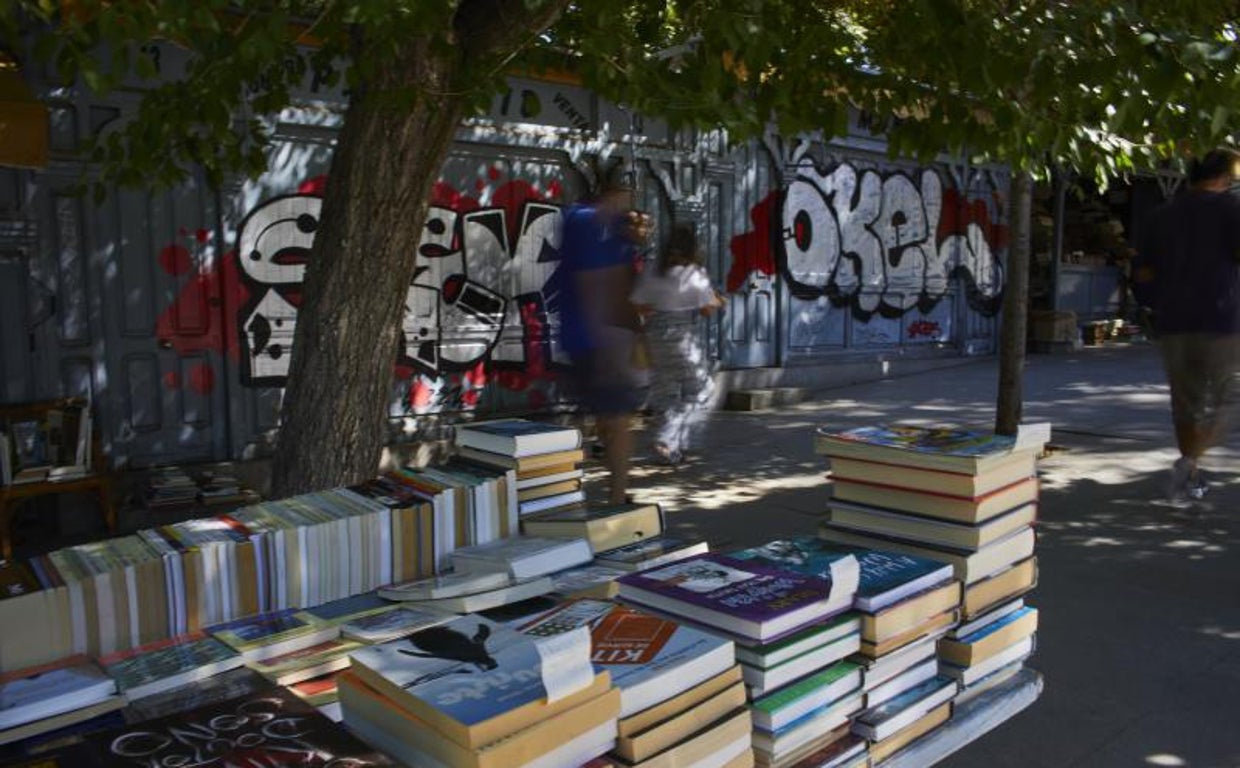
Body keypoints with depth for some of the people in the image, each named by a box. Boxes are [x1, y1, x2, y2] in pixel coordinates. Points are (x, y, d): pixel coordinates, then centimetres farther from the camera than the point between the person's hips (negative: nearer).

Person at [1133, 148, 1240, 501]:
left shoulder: (1162, 215, 10)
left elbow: (1142, 275, 9)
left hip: (1173, 323, 4)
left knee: (1184, 402, 14)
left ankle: (1191, 479, 21)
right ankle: (1190, 461, -16)